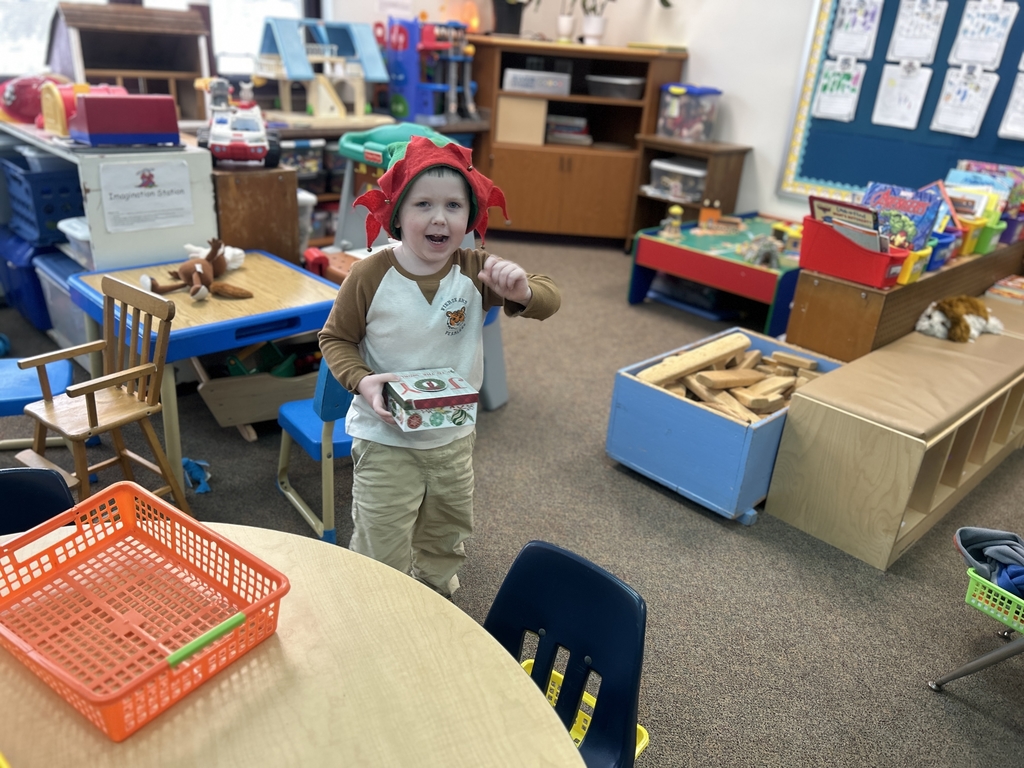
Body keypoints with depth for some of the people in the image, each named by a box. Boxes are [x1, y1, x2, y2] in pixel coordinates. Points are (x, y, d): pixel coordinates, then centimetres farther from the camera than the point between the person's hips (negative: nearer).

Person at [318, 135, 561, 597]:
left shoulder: (476, 272, -13)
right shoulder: (371, 275, -18)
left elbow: (549, 301, -15)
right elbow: (335, 338, -6)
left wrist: (521, 291, -39)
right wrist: (361, 380, -25)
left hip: (454, 439, 4)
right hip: (385, 441, -3)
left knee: (446, 542, 26)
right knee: (382, 551, 8)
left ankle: (433, 604, 56)